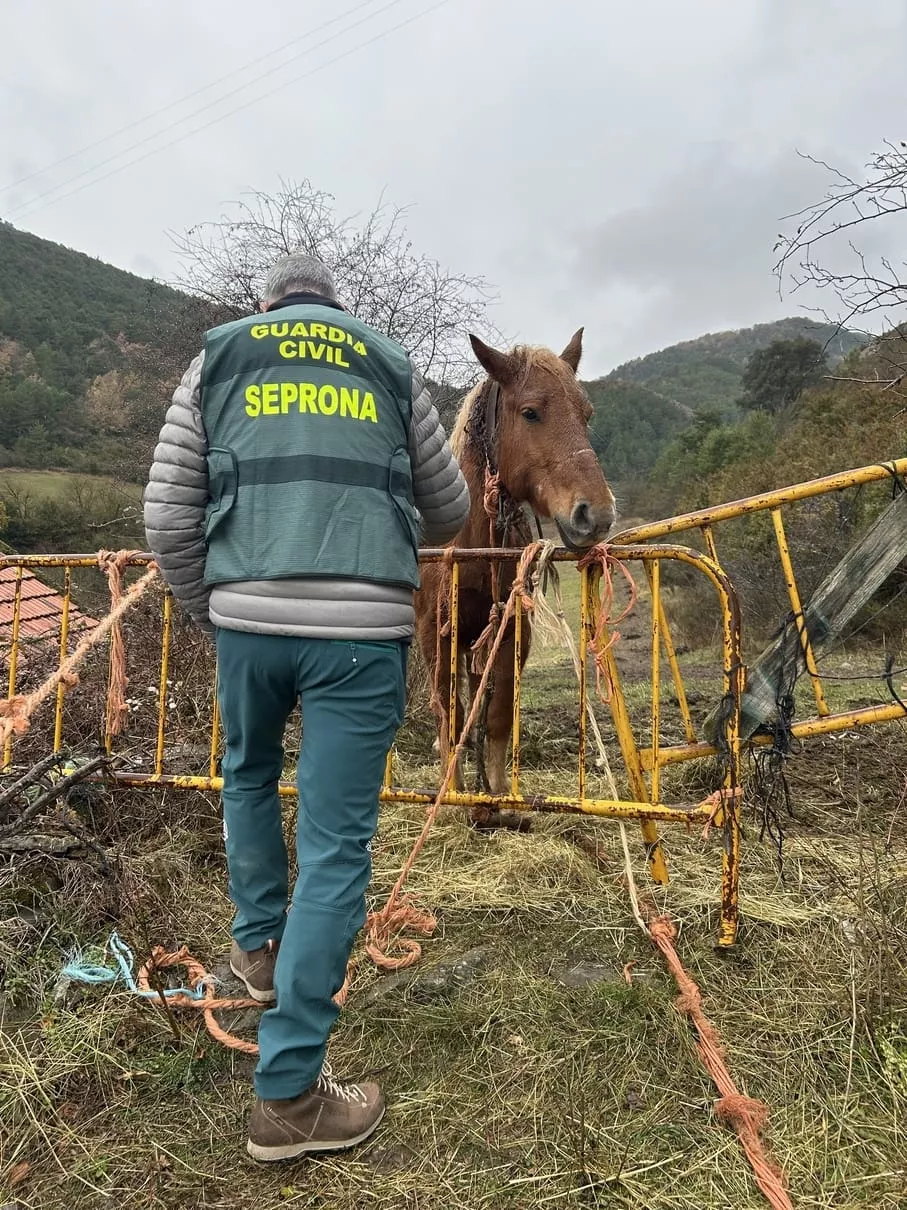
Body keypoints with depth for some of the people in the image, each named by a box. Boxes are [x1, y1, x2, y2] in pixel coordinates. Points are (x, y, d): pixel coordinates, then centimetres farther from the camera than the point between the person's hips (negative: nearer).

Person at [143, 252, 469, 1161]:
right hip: (364, 628, -1)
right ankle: (287, 1094, 12)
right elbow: (449, 510, 23)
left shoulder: (218, 357, 16)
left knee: (248, 779, 29)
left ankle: (258, 947, 47)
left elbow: (166, 516, 7)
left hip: (247, 618, 2)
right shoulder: (392, 367, 17)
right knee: (335, 848, 4)